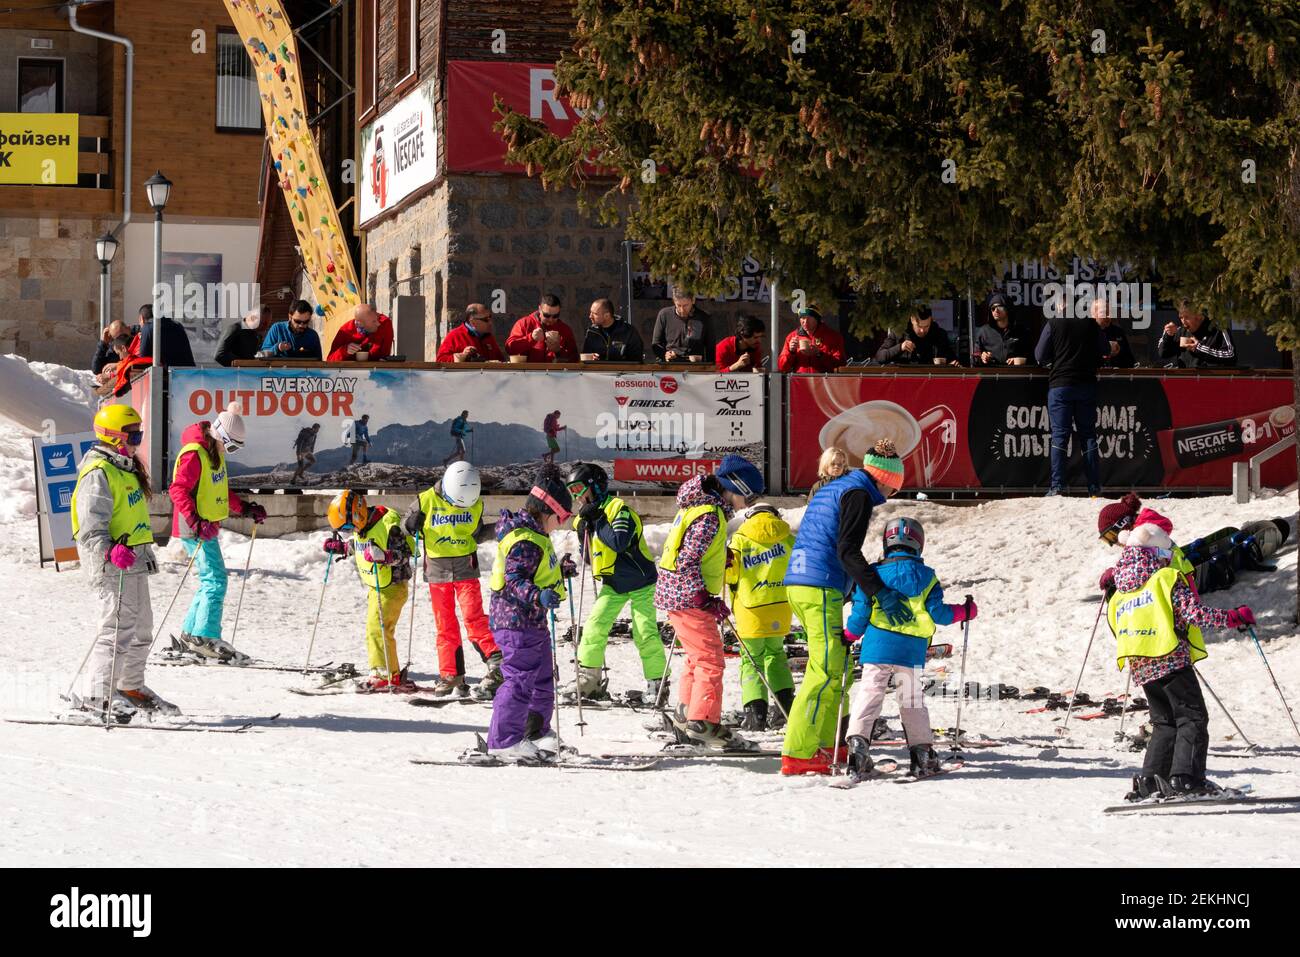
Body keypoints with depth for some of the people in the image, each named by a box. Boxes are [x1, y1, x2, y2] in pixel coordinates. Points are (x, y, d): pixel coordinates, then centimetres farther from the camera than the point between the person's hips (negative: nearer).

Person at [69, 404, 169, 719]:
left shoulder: (124, 469, 17)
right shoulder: (98, 474, -16)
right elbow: (91, 528, -22)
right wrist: (111, 552, -36)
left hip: (134, 562, 10)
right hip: (112, 563, -10)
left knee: (141, 626, 17)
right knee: (118, 628, -14)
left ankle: (130, 687, 31)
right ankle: (95, 695, -11)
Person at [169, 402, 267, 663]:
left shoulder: (215, 453, 14)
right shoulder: (194, 454, -17)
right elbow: (178, 489, -25)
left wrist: (245, 508, 16)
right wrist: (195, 521, -34)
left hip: (207, 528, 10)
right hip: (195, 530, -10)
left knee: (211, 582, 13)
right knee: (216, 580, -13)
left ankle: (190, 634, 20)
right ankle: (206, 637, -15)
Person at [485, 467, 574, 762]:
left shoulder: (533, 535, 14)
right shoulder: (525, 542, -20)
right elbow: (515, 579, -28)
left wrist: (558, 574, 44)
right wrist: (538, 596, -41)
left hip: (533, 621, 11)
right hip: (517, 619, -11)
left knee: (543, 678, 20)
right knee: (520, 680, -11)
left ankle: (536, 732, 32)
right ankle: (504, 741, -8)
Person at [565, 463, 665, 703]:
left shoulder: (618, 508, -17)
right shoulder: (587, 516, 8)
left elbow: (619, 543, -32)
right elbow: (588, 557, 10)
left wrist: (597, 521, -25)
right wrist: (583, 532, -8)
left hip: (639, 582, -7)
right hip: (613, 584, 7)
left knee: (645, 633, -10)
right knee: (594, 626, -2)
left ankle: (657, 683, 0)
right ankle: (588, 679, 5)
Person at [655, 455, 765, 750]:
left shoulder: (701, 505, 11)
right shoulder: (710, 516, -19)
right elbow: (687, 562, -24)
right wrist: (708, 600, -21)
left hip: (674, 593, 10)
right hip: (687, 597, -10)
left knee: (698, 658, 21)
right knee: (711, 661, -6)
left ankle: (686, 715, 30)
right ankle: (703, 723, -5)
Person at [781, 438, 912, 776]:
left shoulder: (832, 488, 24)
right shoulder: (858, 493, -6)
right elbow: (847, 550, -18)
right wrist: (881, 593, -24)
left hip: (798, 583, 10)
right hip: (822, 588, -10)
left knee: (839, 670, 16)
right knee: (827, 672, -10)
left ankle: (826, 747, 18)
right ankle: (797, 754, -14)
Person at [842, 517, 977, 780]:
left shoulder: (874, 573, 6)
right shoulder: (926, 576, 6)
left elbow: (861, 611, 3)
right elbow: (937, 613, 2)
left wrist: (847, 638, 17)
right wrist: (964, 612, 19)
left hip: (876, 646, 0)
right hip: (911, 650, 1)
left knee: (868, 695, -1)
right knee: (912, 699, 11)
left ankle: (858, 743, -18)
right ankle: (922, 752, 12)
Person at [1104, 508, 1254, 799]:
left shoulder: (1120, 592, 15)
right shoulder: (1166, 578, -6)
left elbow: (1119, 630, 18)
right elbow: (1194, 613, -15)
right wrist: (1232, 617, -4)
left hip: (1139, 667, 7)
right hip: (1171, 660, -7)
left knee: (1164, 722, 16)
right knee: (1192, 718, -2)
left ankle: (1150, 781, 6)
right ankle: (1186, 777, -13)